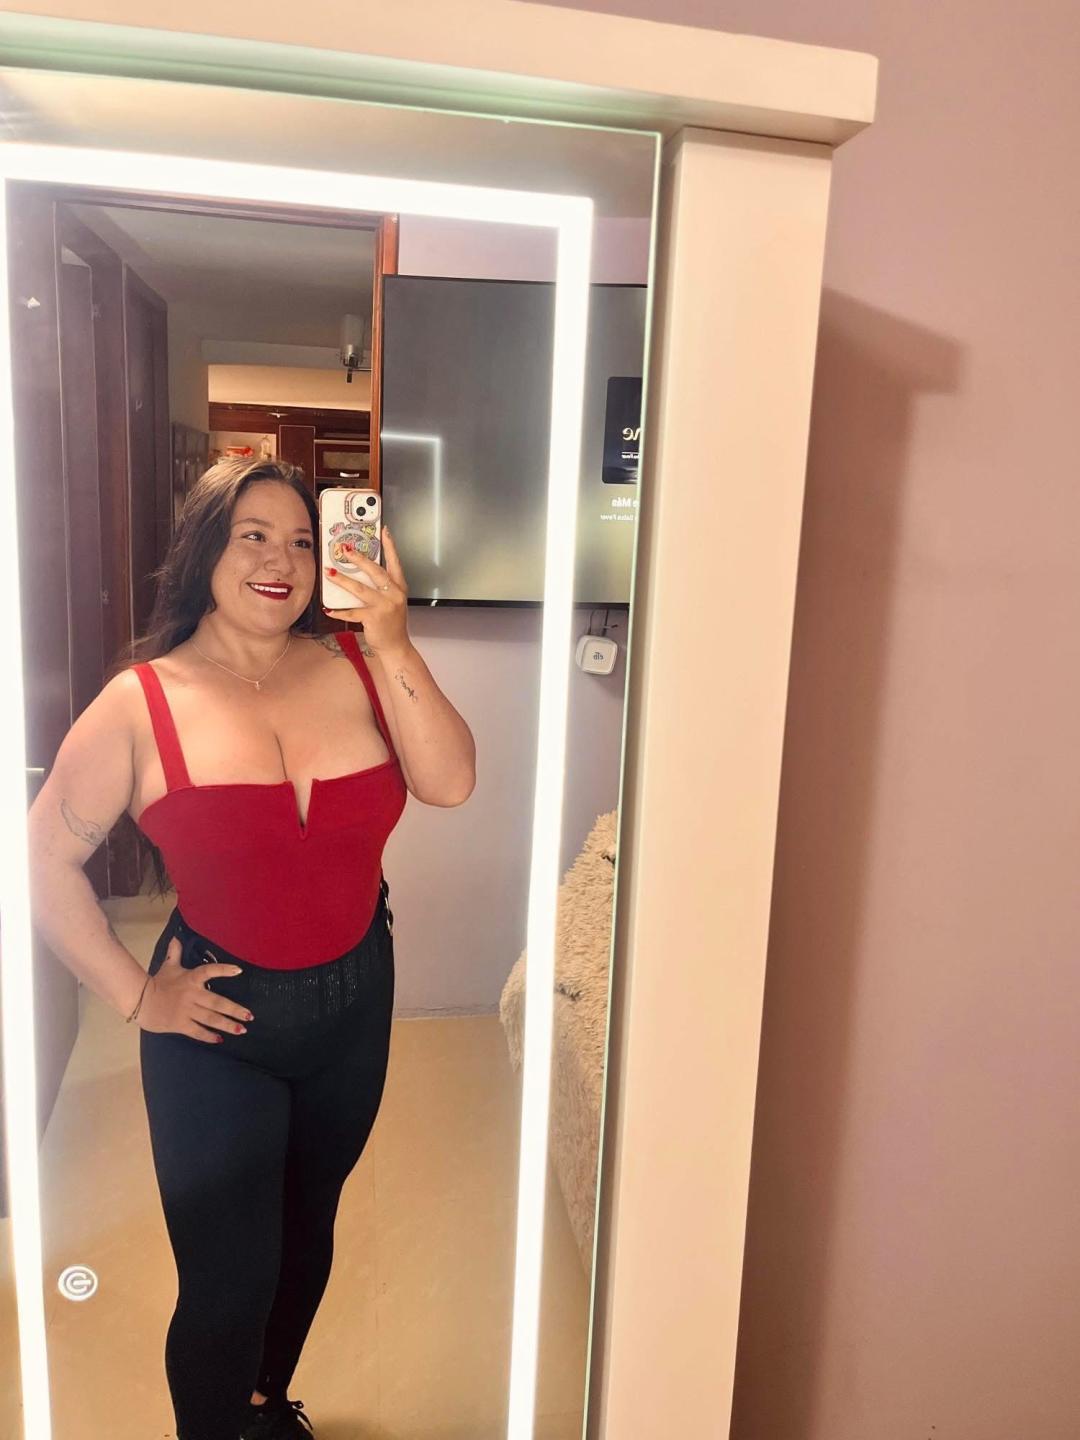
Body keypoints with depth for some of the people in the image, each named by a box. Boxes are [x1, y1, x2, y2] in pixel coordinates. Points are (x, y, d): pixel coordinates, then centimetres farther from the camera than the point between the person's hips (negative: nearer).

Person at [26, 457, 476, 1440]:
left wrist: (393, 646, -24)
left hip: (355, 1005, 4)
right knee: (227, 1280, 7)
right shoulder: (143, 704, -12)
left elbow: (449, 783, -17)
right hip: (219, 1025, -3)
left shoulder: (355, 668, -6)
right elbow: (45, 856, -6)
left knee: (308, 1226, 25)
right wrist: (135, 994, -8)